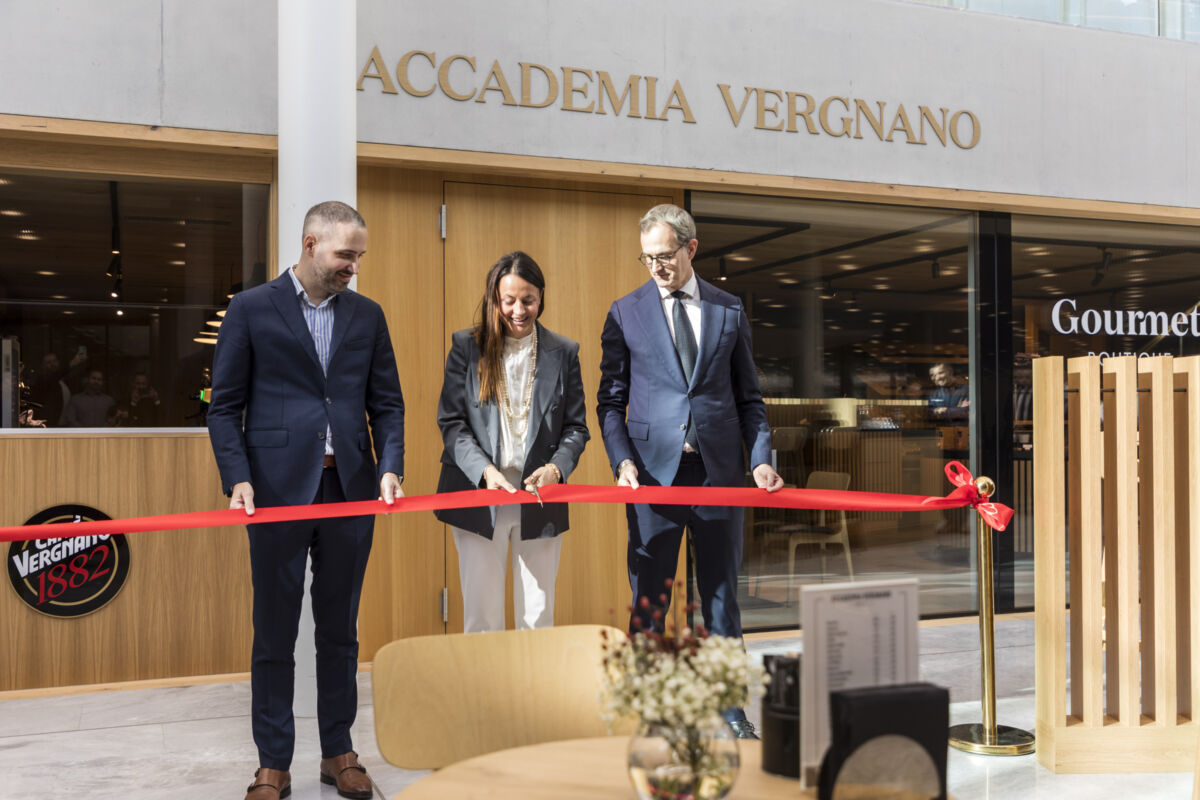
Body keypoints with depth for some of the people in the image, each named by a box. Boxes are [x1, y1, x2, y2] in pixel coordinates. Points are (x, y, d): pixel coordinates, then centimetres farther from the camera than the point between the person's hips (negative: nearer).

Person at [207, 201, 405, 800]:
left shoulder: (367, 316, 11)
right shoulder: (251, 309, 2)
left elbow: (387, 404, 10)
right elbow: (225, 407, 1)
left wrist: (390, 467, -5)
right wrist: (237, 478, -11)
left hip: (349, 488, 3)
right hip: (278, 488, -3)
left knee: (339, 629, 11)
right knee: (275, 633, 5)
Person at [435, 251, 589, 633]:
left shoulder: (563, 352, 6)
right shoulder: (467, 346, 1)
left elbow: (576, 426, 6)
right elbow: (451, 422, -2)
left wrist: (556, 467, -14)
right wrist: (485, 470, -18)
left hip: (540, 500, 1)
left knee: (537, 616, 8)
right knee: (482, 615, 5)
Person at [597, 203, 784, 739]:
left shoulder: (729, 310, 9)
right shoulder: (626, 313, 5)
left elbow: (748, 396, 11)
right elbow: (611, 401, 4)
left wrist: (761, 458, -3)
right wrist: (623, 461, -12)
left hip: (718, 468, 1)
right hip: (653, 470, -1)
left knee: (721, 593, 9)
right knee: (648, 595, 4)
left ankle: (729, 708, 22)